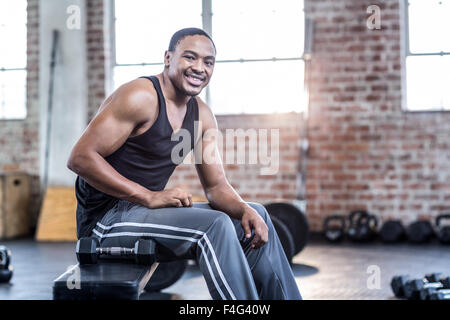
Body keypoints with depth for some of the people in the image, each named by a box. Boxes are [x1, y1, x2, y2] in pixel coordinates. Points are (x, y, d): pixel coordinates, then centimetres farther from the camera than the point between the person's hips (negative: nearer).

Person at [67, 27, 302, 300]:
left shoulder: (202, 116, 8)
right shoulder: (141, 97, -16)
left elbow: (216, 186, 9)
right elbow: (80, 158, -22)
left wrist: (245, 209, -14)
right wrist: (150, 196, -26)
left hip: (149, 211, 8)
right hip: (106, 219, -8)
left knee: (256, 217, 5)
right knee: (214, 224, -27)